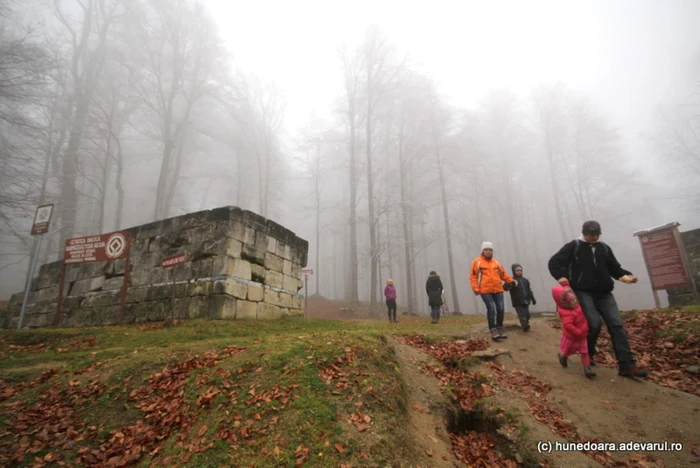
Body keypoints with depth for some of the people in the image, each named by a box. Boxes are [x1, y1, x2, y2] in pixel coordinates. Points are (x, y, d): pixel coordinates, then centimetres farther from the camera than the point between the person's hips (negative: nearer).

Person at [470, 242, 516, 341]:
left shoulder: (496, 262, 14)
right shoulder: (477, 262, -1)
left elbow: (503, 273, 25)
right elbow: (473, 276, -3)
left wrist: (510, 281, 15)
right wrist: (475, 288, -10)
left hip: (498, 290, 5)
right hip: (485, 291, -5)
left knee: (501, 309, 4)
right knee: (491, 309, -12)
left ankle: (499, 328, 20)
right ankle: (493, 330, -3)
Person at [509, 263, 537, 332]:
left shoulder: (525, 280, 15)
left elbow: (529, 291, 21)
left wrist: (533, 299, 20)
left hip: (526, 301, 6)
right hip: (518, 302, -6)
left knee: (527, 314, 11)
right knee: (522, 314, -12)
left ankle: (526, 325, 26)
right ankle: (524, 325, -21)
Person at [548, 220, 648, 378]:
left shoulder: (604, 248, 12)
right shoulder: (573, 246, 0)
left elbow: (615, 268, 15)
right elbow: (554, 262, -1)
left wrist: (626, 276, -6)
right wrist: (560, 276, -18)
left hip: (604, 294, 5)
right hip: (583, 293, -5)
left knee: (617, 325, -4)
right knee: (595, 323, -16)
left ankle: (627, 365, -3)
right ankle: (588, 353, 12)